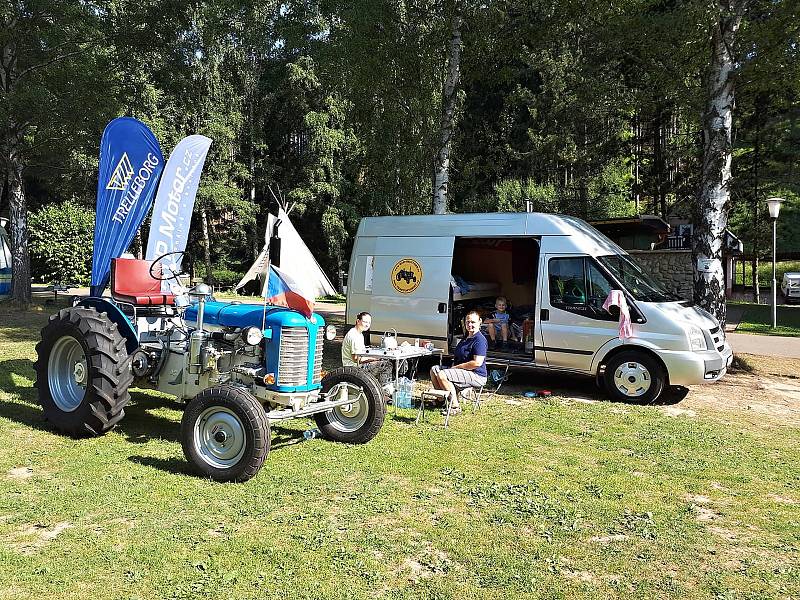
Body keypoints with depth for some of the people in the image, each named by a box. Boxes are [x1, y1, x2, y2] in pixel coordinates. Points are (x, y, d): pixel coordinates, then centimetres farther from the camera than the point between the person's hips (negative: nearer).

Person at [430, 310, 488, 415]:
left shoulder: (480, 340, -16)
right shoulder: (466, 338, 17)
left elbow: (477, 363, -26)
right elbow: (458, 358, 30)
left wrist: (456, 367, -18)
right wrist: (453, 367, 9)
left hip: (476, 376, -11)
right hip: (463, 371, 11)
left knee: (442, 375, -26)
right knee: (434, 369, 8)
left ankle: (455, 406, -21)